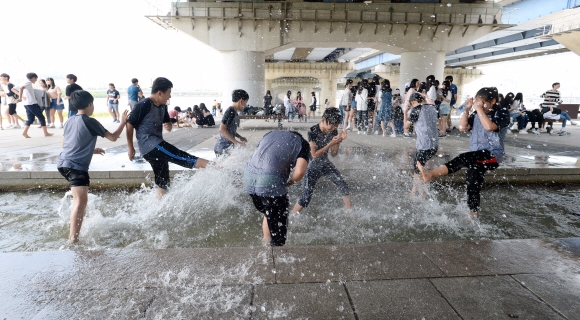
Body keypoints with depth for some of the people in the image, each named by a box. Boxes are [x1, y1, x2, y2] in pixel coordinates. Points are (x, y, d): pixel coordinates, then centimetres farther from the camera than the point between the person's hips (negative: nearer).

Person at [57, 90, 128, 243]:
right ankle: (73, 239, -26)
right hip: (76, 165, -10)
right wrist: (123, 122, 10)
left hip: (63, 163, 10)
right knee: (81, 200, -18)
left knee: (80, 198, 30)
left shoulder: (69, 121, 16)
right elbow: (113, 137, -3)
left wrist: (91, 150, 30)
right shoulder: (90, 122, -7)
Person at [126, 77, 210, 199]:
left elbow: (167, 122, 25)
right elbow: (129, 124, -8)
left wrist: (169, 126, 0)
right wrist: (130, 147, -8)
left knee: (163, 182, 11)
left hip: (157, 146, 9)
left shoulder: (163, 106, 13)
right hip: (149, 145, -9)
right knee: (181, 157, -20)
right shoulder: (143, 105, -10)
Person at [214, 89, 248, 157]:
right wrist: (236, 142, -21)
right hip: (223, 149, -9)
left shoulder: (234, 112, 11)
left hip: (227, 147, 9)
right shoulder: (230, 111, -16)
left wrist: (240, 137, 8)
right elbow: (222, 129, -23)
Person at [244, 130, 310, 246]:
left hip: (249, 178, 6)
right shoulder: (302, 143, 11)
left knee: (268, 214, 29)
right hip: (270, 182, -6)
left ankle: (266, 243, 42)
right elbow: (299, 172, -7)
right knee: (278, 224, 12)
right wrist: (288, 183, 13)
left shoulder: (271, 133, 26)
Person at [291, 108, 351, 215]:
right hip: (313, 167, -5)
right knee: (306, 198, -6)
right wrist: (331, 143, -27)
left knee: (344, 186, -2)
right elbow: (314, 155, -23)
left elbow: (334, 154, -1)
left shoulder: (333, 131, -7)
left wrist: (338, 142, -18)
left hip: (326, 164, 5)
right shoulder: (313, 132, -22)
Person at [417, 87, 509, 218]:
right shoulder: (477, 114, 12)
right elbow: (462, 128, 4)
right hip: (476, 158, 7)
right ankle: (473, 217, 16)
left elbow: (489, 126, -24)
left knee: (464, 158, -34)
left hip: (492, 155, -7)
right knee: (472, 188, 6)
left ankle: (431, 174, -47)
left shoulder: (502, 113, -4)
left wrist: (479, 109, -18)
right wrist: (467, 109, -3)